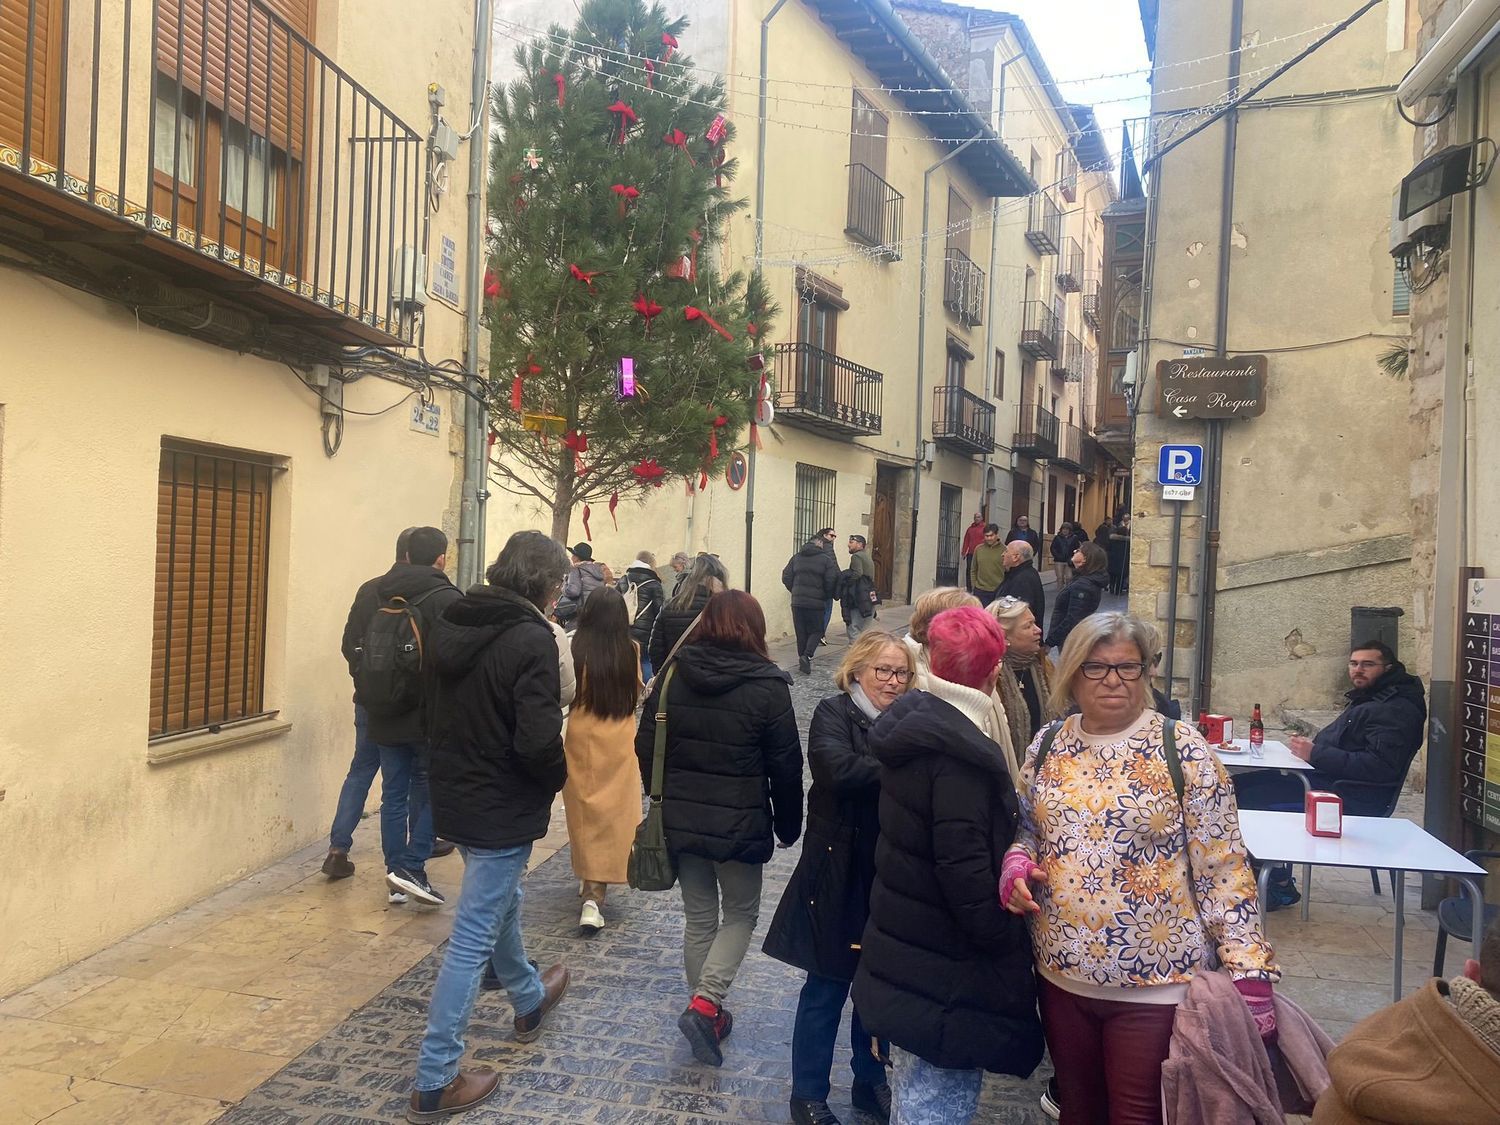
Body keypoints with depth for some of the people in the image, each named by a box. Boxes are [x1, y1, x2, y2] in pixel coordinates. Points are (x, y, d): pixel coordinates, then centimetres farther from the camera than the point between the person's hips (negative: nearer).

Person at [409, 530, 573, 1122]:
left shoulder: (451, 624, 0)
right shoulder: (530, 639, -23)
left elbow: (435, 709, 10)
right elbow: (539, 740, -26)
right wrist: (560, 775, -8)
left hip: (454, 795, 9)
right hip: (503, 807, -8)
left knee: (499, 901, 28)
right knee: (473, 939, 2)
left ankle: (529, 998, 52)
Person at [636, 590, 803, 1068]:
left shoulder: (672, 674, -2)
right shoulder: (767, 687, -12)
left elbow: (647, 746, 3)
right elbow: (785, 766, -8)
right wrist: (788, 826, 5)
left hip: (680, 819, 4)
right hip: (739, 825, -4)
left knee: (698, 917, 17)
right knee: (740, 914, 14)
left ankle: (707, 1013, 26)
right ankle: (704, 1003, -1)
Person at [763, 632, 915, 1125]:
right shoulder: (833, 713, -9)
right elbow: (839, 769, -27)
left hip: (890, 878, 5)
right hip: (839, 875, -5)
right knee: (826, 988, 7)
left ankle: (870, 1080, 36)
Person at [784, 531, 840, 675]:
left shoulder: (796, 558, 6)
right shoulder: (826, 560, -5)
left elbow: (786, 578, 4)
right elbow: (831, 581, -9)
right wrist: (827, 596, 9)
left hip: (797, 602, 3)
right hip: (816, 603, -3)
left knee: (801, 632, 12)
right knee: (816, 631, 6)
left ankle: (802, 657, 14)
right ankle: (807, 655, -13)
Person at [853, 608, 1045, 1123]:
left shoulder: (913, 726, 5)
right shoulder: (960, 753, -24)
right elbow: (964, 867, -26)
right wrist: (1005, 941, -15)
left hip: (904, 944, 10)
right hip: (947, 971, -9)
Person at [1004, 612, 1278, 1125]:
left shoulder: (1181, 749, -9)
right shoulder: (1047, 746, 3)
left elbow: (1222, 867, -8)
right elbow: (1028, 828, 15)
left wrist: (1249, 971, -14)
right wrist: (1017, 863, -7)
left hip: (1155, 983, -4)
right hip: (1063, 975, 4)